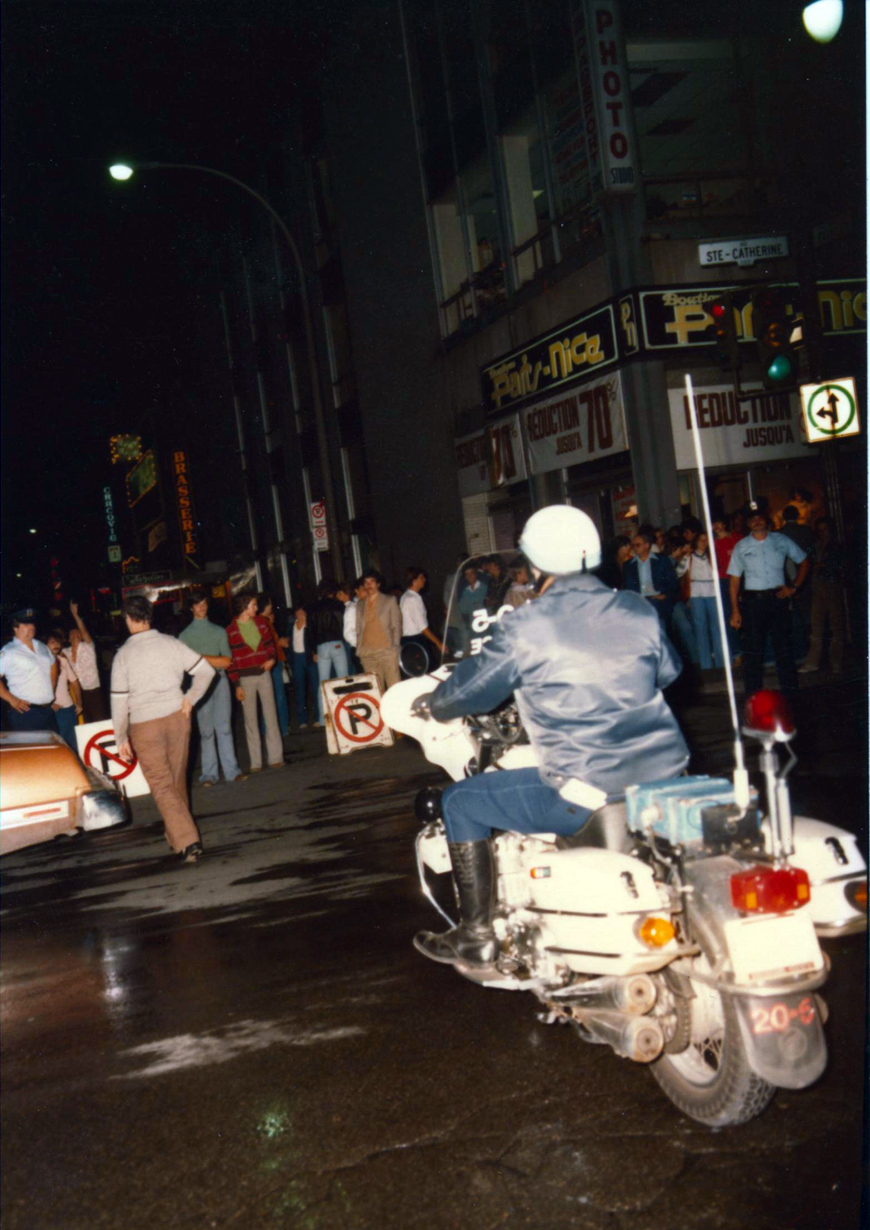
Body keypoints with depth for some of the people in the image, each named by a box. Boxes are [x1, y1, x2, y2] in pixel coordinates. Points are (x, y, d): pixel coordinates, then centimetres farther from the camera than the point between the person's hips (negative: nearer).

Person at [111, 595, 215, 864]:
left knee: (161, 784, -1)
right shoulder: (170, 643, 0)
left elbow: (119, 700, -4)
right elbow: (206, 671, 0)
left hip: (144, 725, -3)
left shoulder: (123, 655, -6)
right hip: (176, 716, 3)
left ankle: (187, 843, -11)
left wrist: (121, 738, 4)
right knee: (177, 780, 18)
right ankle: (176, 834, 31)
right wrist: (190, 700, 6)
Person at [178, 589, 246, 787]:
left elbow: (227, 661, 4)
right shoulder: (185, 635, 8)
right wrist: (215, 661, -8)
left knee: (224, 728, 1)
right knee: (206, 731, -1)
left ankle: (231, 771, 2)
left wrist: (202, 658, -6)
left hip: (220, 680, 2)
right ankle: (209, 774, 3)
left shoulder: (219, 631, 13)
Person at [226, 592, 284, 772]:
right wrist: (236, 685, -8)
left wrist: (272, 659, -5)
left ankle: (275, 757, 8)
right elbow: (230, 659, -5)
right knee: (250, 720, 2)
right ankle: (255, 761, 7)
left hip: (264, 674, 3)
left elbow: (270, 644, 16)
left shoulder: (261, 622, 7)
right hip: (245, 678, -3)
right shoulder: (231, 631, -6)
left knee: (271, 716, 2)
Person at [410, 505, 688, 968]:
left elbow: (469, 690, 1)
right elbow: (669, 670, 22)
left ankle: (475, 936, 18)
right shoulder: (638, 611, 5)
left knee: (460, 803, 13)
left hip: (584, 794, -6)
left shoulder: (524, 628, -10)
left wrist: (429, 704, 23)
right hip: (663, 776, 6)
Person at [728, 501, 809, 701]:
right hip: (753, 601, -1)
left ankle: (790, 695, 14)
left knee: (784, 647, 5)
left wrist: (794, 587, 2)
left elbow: (804, 562, 15)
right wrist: (735, 611, -5)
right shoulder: (741, 547, 3)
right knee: (753, 650, 0)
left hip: (778, 599, 1)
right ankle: (753, 697, 6)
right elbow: (734, 580, 2)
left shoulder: (781, 541, 5)